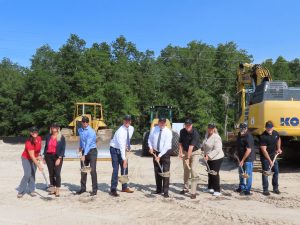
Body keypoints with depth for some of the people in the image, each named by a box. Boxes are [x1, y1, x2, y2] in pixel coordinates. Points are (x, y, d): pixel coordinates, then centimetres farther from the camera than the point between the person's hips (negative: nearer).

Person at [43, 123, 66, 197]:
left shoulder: (61, 137, -7)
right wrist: (44, 156, 9)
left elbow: (63, 149, -8)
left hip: (57, 157, -4)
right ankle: (52, 189, 22)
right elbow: (46, 146, 13)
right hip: (49, 156, 4)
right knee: (51, 173, 10)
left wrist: (59, 158, -14)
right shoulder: (48, 136, 5)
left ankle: (57, 191, 2)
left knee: (57, 173, -6)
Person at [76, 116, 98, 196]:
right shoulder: (80, 130, 5)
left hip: (92, 151, -6)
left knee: (93, 170, -8)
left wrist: (84, 155, -31)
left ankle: (94, 190, -2)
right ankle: (83, 188, 22)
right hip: (84, 151, 7)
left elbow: (88, 144, -26)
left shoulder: (91, 131, -18)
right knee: (83, 171, 9)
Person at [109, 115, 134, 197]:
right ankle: (113, 189, -6)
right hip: (115, 149, -7)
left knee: (125, 168, 9)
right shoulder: (120, 131, -30)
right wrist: (124, 159, -36)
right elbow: (121, 146, -34)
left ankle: (124, 187, 20)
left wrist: (127, 147, -2)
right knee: (116, 169, -12)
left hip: (123, 149, 7)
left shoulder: (131, 129, -7)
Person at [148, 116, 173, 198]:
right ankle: (159, 189, 23)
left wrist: (160, 155, -25)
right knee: (157, 172, 10)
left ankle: (166, 192, 0)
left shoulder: (168, 132, -16)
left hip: (165, 153, -4)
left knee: (165, 172, -7)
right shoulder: (153, 129, -2)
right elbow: (150, 139, 10)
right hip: (155, 152, 4)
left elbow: (166, 146, -21)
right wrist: (150, 147, -8)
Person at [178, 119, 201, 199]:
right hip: (186, 152, 5)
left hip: (195, 152, -5)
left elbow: (191, 147, -30)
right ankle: (186, 188, 28)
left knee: (193, 170, -15)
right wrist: (181, 152, -8)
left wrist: (188, 158, -32)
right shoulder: (182, 131, -7)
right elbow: (180, 142, 4)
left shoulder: (195, 133, -25)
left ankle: (193, 192, -12)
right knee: (186, 170, 11)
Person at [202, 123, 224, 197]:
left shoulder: (216, 137, -22)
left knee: (215, 174, -5)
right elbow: (204, 145, 21)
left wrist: (209, 155, -29)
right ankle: (210, 188, 32)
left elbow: (217, 150, -26)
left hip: (217, 158, -9)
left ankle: (217, 190, 5)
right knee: (210, 173, 17)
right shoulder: (207, 134, 5)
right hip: (209, 158, 9)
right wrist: (205, 154, 13)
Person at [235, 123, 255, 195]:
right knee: (241, 173, 18)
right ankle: (241, 187, 32)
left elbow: (248, 150, -25)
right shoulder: (239, 134, 3)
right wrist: (237, 153, 17)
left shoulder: (248, 137, -24)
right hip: (241, 157, 9)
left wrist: (242, 160, -23)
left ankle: (247, 190, 4)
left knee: (248, 174, -3)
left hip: (248, 158, -9)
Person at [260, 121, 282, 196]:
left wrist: (278, 148, 11)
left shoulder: (275, 133, -4)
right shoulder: (263, 136, -25)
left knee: (276, 171, 11)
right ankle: (265, 190, 7)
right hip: (265, 157, -6)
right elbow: (264, 150, -26)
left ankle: (275, 188, 24)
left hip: (273, 155, 6)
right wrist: (270, 161, -28)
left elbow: (278, 139, 22)